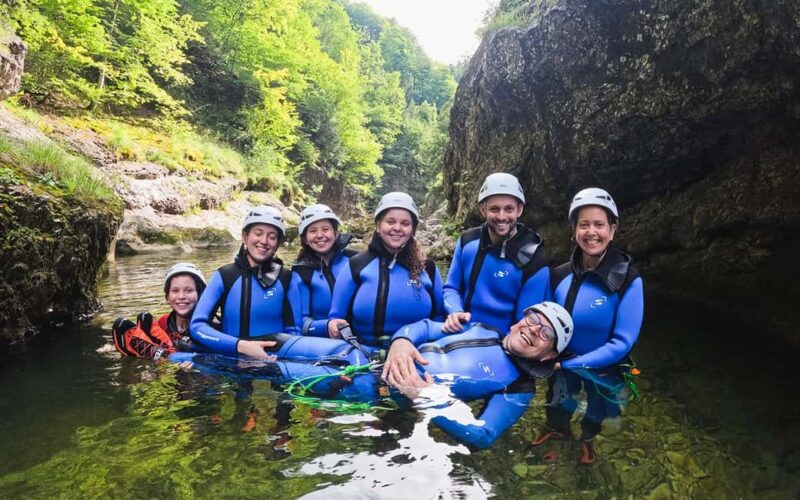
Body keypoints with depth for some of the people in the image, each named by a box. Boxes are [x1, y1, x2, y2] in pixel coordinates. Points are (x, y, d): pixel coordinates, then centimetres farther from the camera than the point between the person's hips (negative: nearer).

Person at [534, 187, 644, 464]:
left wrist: (571, 364, -29)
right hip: (562, 363, 2)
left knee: (595, 409, 27)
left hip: (603, 368, -2)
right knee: (559, 405, 29)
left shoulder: (628, 280, -28)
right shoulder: (560, 274, -16)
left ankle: (587, 438, 59)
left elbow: (622, 342, -27)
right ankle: (558, 429, 62)